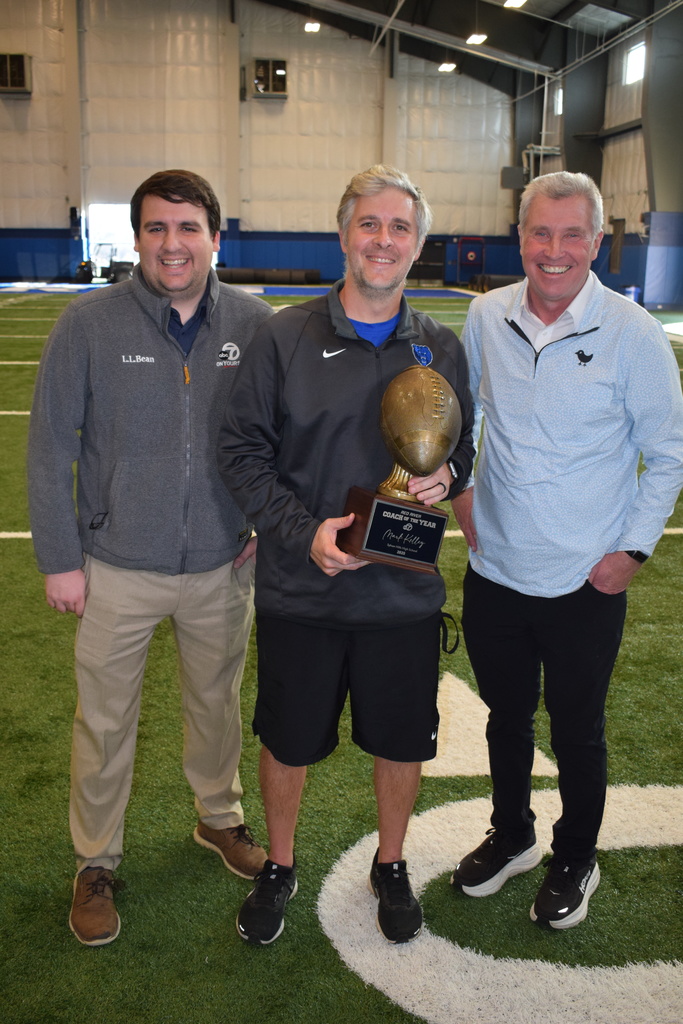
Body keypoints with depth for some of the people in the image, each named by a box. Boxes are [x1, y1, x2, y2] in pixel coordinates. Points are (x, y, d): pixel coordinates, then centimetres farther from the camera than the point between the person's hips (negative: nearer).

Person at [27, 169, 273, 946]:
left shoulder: (254, 323, -5)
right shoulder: (89, 323, -11)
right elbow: (50, 446, -6)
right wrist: (59, 559, -6)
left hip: (222, 565, 2)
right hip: (118, 569, -2)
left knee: (217, 703, 21)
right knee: (105, 722, 11)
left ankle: (218, 818, 46)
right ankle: (95, 862, 33)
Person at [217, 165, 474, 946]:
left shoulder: (441, 349, 3)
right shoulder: (284, 337, -6)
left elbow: (465, 446, 13)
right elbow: (240, 451, -5)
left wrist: (448, 476, -11)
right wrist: (305, 532, -17)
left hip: (404, 592, 2)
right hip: (298, 590, -1)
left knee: (401, 740, 16)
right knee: (287, 740, 14)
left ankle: (390, 865, 43)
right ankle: (278, 867, 41)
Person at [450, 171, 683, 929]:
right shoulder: (486, 318, -2)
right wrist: (459, 486, 6)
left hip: (585, 583, -3)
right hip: (494, 573, 4)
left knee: (576, 730, 13)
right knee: (506, 716, 20)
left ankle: (575, 860, 38)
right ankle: (510, 836, 44)